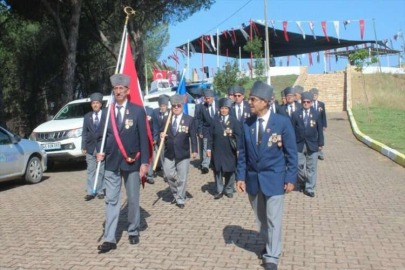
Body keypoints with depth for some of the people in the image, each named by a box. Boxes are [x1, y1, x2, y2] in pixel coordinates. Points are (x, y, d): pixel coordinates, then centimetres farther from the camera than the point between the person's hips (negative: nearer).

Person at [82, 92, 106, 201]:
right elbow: (84, 133, 9)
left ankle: (100, 191, 13)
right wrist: (83, 147, 3)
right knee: (90, 170, 4)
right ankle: (90, 192, 7)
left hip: (103, 147, -3)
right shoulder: (87, 116, 9)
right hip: (90, 148, 3)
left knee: (102, 170, 5)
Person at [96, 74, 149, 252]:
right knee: (111, 201, 3)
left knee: (133, 199, 11)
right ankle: (109, 239, 7)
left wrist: (144, 162, -10)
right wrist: (101, 153, -8)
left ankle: (133, 231, 29)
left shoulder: (138, 111, -4)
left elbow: (143, 138, -5)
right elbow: (103, 136, 10)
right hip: (111, 163, 2)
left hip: (132, 162, -2)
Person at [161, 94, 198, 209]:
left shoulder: (189, 120, -1)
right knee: (169, 175, 6)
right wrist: (161, 135, -12)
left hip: (183, 153, -2)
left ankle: (180, 199, 17)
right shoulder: (166, 119, 7)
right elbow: (162, 132, 12)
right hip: (169, 153, 3)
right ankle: (175, 194, 30)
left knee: (182, 178, 3)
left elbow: (193, 136, -1)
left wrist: (194, 150, -7)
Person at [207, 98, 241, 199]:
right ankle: (219, 190, 15)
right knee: (217, 170, 4)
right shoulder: (215, 120, 4)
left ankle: (229, 190, 22)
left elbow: (238, 136, 0)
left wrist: (231, 133, -18)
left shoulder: (234, 121, 1)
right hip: (217, 150, 1)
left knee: (230, 171, 8)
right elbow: (210, 135, 3)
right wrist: (209, 148, -2)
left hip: (230, 151, -1)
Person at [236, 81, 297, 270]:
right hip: (253, 179, 4)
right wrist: (241, 176, 0)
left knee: (273, 219, 4)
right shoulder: (247, 124, 0)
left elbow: (291, 153, -6)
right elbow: (242, 153, 5)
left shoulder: (282, 122, -11)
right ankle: (269, 246, 39)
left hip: (274, 178, -4)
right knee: (260, 218, 17)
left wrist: (291, 178, -8)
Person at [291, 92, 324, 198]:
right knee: (299, 166, 4)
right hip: (299, 144, 0)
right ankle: (307, 181, 30)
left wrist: (320, 144, 1)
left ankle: (310, 189, 14)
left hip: (312, 145, 0)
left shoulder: (316, 114, 1)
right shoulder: (296, 114, 0)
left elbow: (320, 130, 4)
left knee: (311, 167, 4)